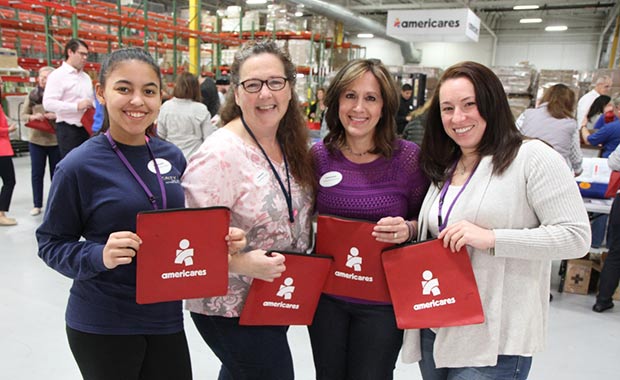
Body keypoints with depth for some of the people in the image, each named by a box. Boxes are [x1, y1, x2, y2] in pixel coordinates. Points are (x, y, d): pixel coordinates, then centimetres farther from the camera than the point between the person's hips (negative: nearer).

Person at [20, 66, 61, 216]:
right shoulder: (31, 95, 5)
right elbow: (23, 115, 7)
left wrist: (56, 116, -22)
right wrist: (32, 117, -14)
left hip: (55, 139, -2)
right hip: (36, 140, 3)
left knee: (56, 172, 9)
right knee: (36, 173, 7)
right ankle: (37, 204, 17)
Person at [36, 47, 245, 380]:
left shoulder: (172, 157, 1)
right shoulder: (78, 166, -13)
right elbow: (51, 243, -7)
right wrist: (99, 256, -24)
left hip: (167, 315, 4)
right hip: (101, 324, -4)